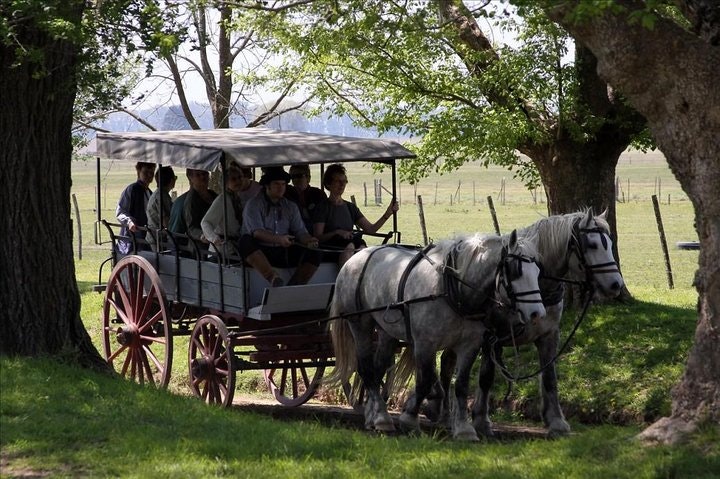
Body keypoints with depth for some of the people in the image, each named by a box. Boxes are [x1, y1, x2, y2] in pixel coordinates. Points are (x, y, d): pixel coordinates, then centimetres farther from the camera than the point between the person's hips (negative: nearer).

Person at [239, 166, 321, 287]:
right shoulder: (253, 204, 1)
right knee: (246, 240, -36)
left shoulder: (291, 207, 18)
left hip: (284, 252, 4)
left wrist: (308, 240, -16)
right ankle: (274, 279, -46)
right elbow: (256, 232, -14)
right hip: (260, 252, -4)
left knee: (314, 255, -18)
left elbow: (300, 231, 9)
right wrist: (279, 240, -32)